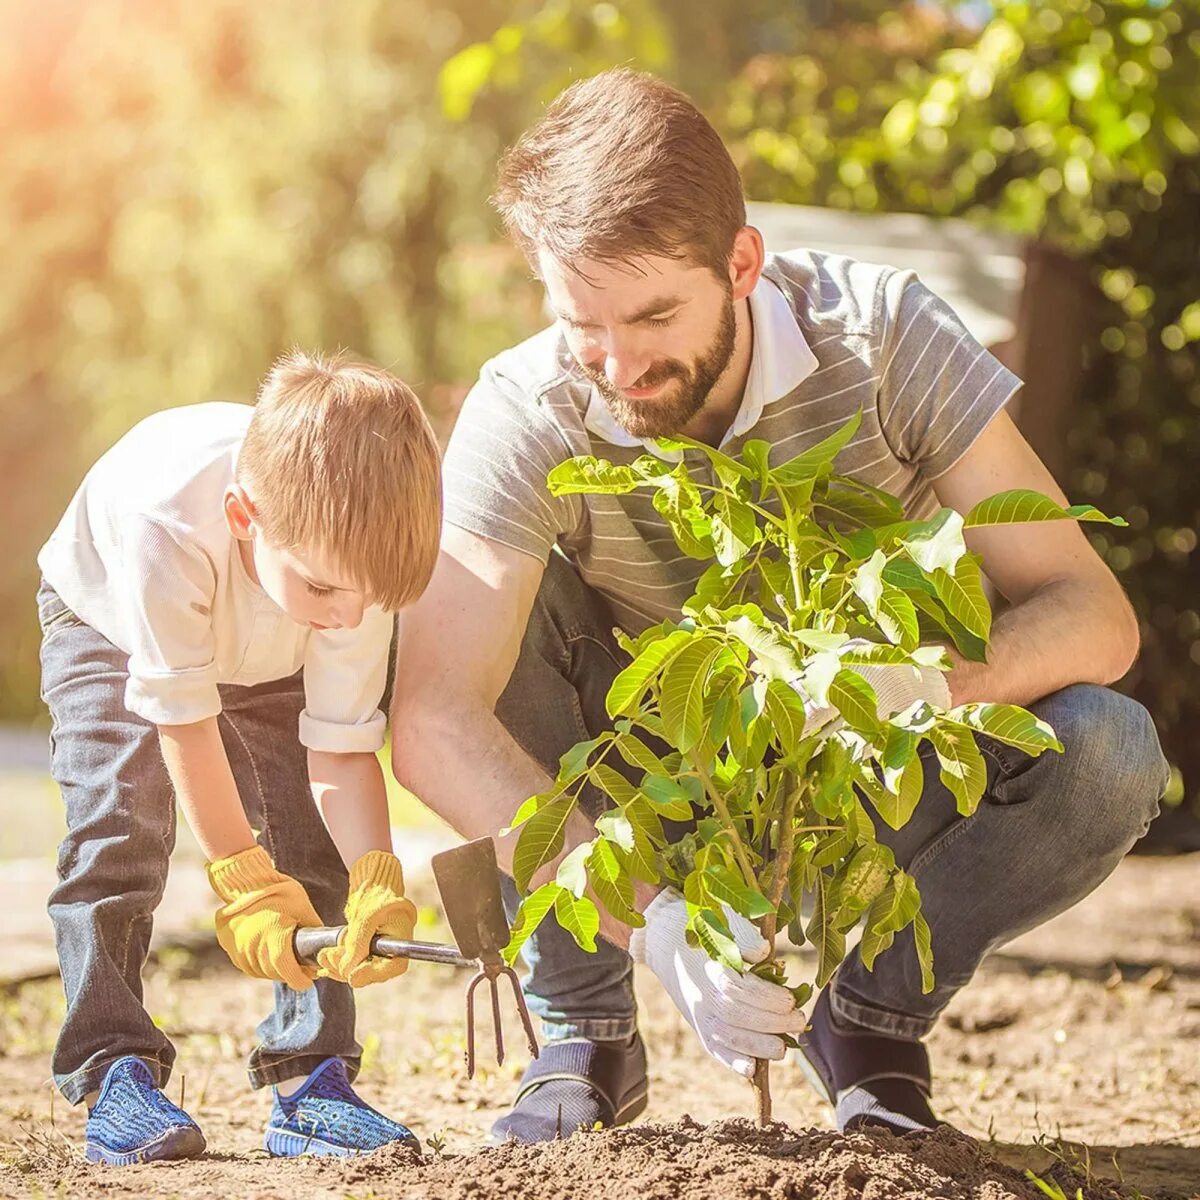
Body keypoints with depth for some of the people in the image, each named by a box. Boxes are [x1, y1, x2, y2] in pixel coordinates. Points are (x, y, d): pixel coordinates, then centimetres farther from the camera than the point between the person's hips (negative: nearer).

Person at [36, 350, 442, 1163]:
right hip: (110, 622, -3)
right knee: (120, 828, -20)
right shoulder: (165, 524, -46)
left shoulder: (356, 557, -35)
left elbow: (342, 749, -27)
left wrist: (376, 881, -42)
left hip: (270, 658, 3)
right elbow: (183, 719, -35)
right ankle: (114, 1072, -15)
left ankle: (311, 1079, -5)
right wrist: (244, 882, -32)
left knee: (312, 841, -11)